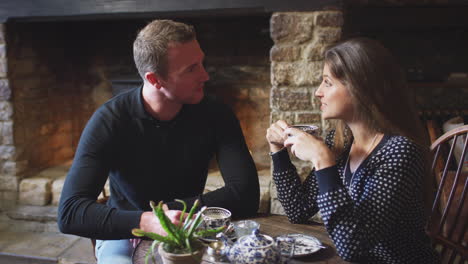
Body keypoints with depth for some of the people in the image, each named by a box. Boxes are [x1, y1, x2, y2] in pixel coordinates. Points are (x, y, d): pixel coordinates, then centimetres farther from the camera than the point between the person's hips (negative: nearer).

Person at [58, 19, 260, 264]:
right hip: (125, 236, -1)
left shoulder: (215, 115, -13)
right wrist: (147, 221, -41)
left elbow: (246, 194, -20)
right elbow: (70, 212, -26)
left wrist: (169, 210, -23)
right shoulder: (109, 120, -19)